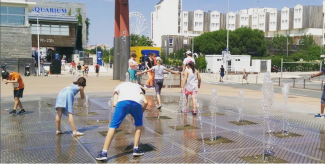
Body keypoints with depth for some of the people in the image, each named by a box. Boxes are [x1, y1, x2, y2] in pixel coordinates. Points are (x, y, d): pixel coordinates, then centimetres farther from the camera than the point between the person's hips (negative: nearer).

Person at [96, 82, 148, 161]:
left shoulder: (119, 86, 37)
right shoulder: (138, 86, 40)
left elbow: (114, 104, 18)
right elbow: (145, 102, 20)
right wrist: (141, 112, 34)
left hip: (123, 101, -1)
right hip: (137, 102, 2)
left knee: (113, 126, 5)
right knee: (139, 125, 26)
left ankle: (104, 153, 1)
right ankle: (136, 149, 23)